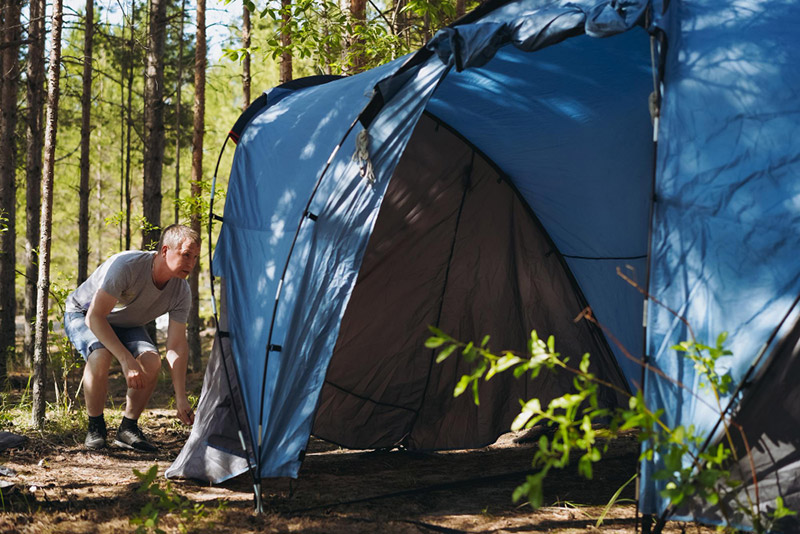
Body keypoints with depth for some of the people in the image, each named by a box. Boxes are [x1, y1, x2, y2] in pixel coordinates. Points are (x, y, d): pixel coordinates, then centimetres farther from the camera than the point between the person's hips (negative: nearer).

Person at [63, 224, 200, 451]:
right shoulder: (126, 266, -37)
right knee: (101, 355, -35)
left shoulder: (181, 292, -20)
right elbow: (94, 317, -37)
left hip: (125, 324, 5)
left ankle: (128, 429, -6)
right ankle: (95, 427, -14)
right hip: (83, 314, -5)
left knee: (152, 360, -24)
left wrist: (181, 398, -24)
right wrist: (126, 360, -44)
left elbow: (177, 346, -17)